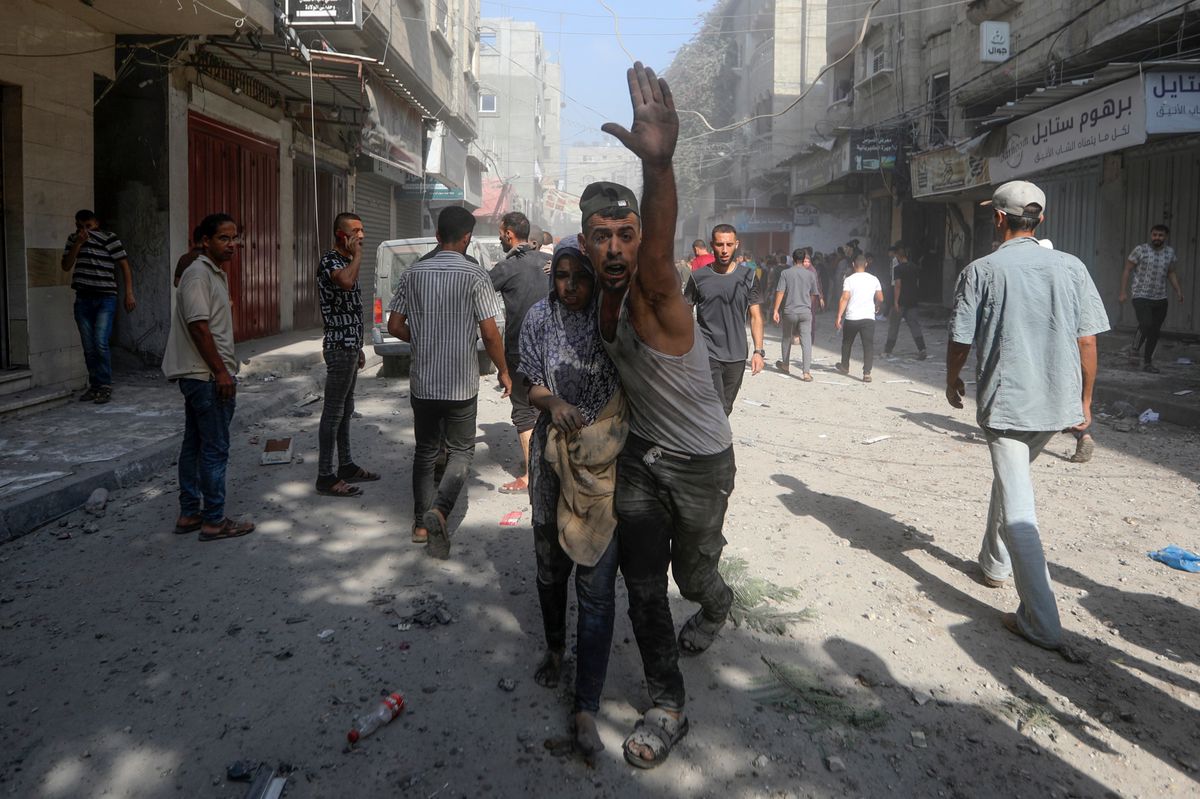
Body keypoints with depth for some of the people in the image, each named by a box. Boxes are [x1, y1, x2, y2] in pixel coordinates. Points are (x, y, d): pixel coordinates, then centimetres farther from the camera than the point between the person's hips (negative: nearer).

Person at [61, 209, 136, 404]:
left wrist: (129, 293, -11)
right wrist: (78, 244, -7)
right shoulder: (73, 239, 11)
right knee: (88, 347, 6)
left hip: (105, 298, -5)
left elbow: (124, 265, -4)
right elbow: (66, 266, 5)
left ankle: (105, 386, -7)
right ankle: (94, 386, 15)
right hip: (83, 299, 5)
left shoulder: (109, 238, -2)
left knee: (100, 343, -15)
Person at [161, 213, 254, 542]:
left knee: (194, 445, 14)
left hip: (200, 376, 10)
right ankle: (214, 521, 2)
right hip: (206, 377, -10)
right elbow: (198, 327, -21)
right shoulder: (198, 274, -14)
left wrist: (225, 369, 21)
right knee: (215, 449, -5)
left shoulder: (216, 274, 17)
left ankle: (189, 514, 22)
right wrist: (221, 371, -21)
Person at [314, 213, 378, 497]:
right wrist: (357, 255, -21)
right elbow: (346, 281, -39)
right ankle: (325, 477, -1)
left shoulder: (345, 261, 17)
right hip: (339, 348, -10)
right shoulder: (329, 261, -14)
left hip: (349, 346, 10)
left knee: (345, 409, 15)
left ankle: (346, 466, 25)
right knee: (333, 412, -6)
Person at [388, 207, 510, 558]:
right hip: (461, 384, -3)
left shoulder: (414, 273, 2)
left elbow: (395, 325, 5)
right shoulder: (474, 275, -10)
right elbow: (489, 333, -11)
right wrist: (503, 371, 2)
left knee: (425, 451, 17)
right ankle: (439, 511, -12)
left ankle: (422, 524, 20)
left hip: (422, 381, 3)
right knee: (461, 451, 10)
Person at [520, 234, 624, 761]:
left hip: (605, 462, -3)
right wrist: (553, 403, -20)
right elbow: (533, 383, 1)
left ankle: (586, 707, 6)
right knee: (550, 564, 19)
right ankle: (555, 648, 48)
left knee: (596, 584, -4)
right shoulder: (540, 317, 0)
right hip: (553, 459, 3)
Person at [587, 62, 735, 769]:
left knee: (693, 572, 16)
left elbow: (658, 252, -55)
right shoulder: (606, 295, -7)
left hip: (702, 462, -5)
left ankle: (717, 606, 55)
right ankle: (669, 709, 16)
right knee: (643, 584, 2)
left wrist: (659, 164, -73)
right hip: (640, 455, 5)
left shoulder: (657, 298, -30)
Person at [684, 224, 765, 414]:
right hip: (708, 354, -3)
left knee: (725, 410, 14)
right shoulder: (699, 277, -1)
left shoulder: (747, 277, 4)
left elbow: (755, 317, 5)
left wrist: (758, 351, -5)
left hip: (737, 356, 3)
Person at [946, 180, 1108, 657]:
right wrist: (1085, 400, 12)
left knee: (1017, 509, -4)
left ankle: (1041, 622, -6)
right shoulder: (1071, 268, 3)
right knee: (1010, 479, 28)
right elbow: (1088, 341, 3)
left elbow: (960, 341, -5)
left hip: (1005, 403, -5)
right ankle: (995, 562, 42)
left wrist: (952, 382, 14)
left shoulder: (981, 271, -7)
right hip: (1059, 404, 5)